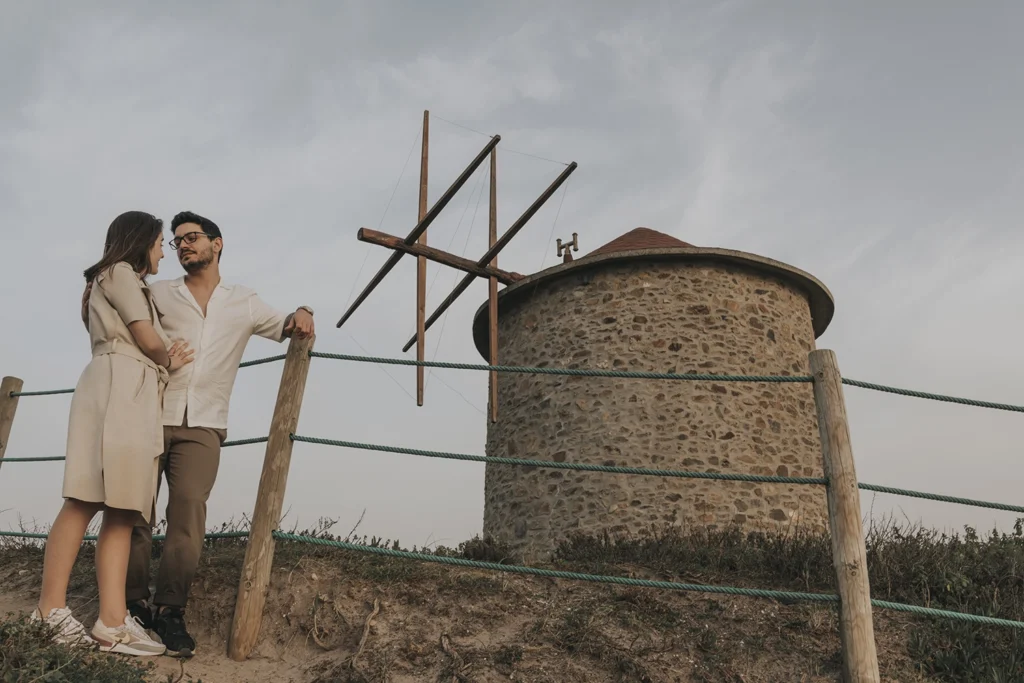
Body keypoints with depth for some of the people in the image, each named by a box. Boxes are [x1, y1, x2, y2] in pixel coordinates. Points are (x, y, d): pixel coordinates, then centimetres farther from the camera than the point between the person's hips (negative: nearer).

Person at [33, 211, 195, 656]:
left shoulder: (129, 285, 34)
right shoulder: (120, 273, 6)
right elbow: (148, 340, -2)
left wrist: (167, 359, 9)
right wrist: (169, 359, 16)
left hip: (134, 395, 9)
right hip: (118, 387, -9)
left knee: (123, 508, -4)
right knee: (87, 500, -14)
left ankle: (113, 621, -10)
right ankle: (51, 608, -13)